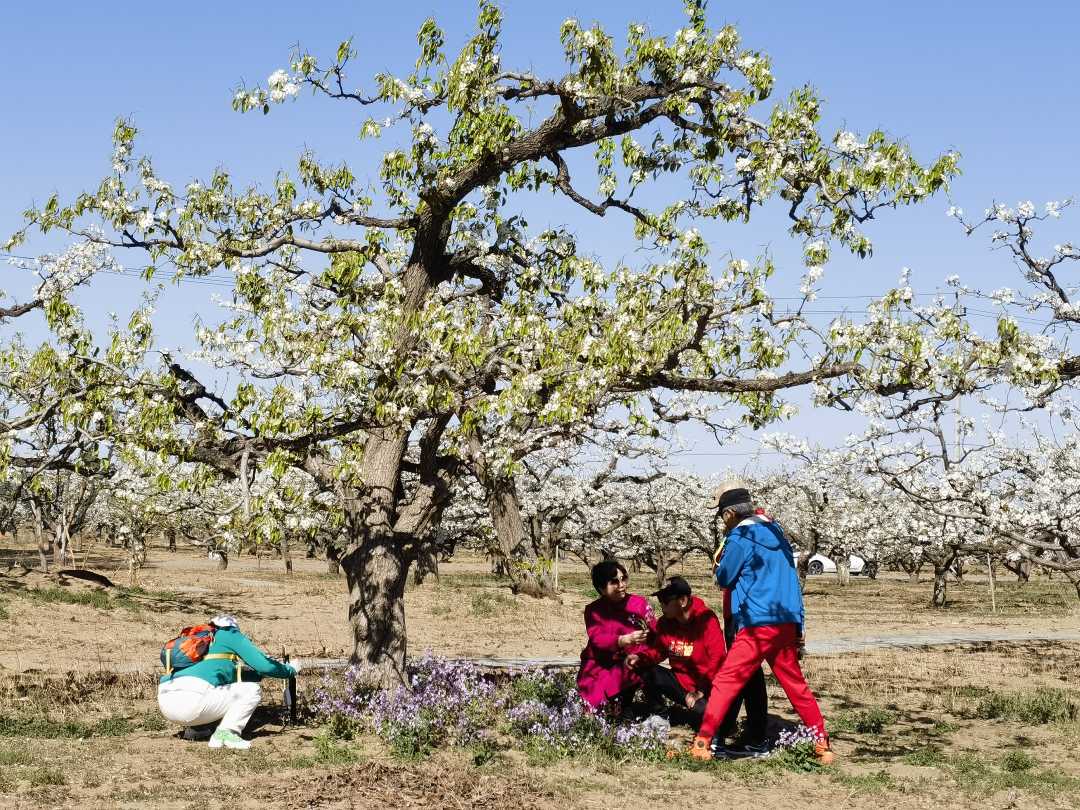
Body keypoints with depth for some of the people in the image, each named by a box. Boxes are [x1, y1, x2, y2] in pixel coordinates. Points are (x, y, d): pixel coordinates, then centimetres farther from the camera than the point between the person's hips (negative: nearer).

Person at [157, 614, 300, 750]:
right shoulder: (229, 634, 12)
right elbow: (264, 665, 6)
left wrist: (262, 673, 38)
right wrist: (290, 669, 21)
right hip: (190, 700, -8)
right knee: (252, 690, 6)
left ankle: (195, 729, 18)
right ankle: (225, 734, -8)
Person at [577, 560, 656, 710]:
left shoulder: (639, 603, -2)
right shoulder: (593, 610, -1)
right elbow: (598, 639, -19)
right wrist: (626, 640, -39)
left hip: (630, 665, -1)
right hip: (600, 667, 1)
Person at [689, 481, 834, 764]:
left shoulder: (740, 537, -8)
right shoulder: (775, 531, 15)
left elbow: (724, 579, -1)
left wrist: (721, 557, 17)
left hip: (758, 624, -7)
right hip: (787, 623, 7)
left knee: (726, 681, -6)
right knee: (795, 684, 16)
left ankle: (702, 745, -12)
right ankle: (822, 743, 16)